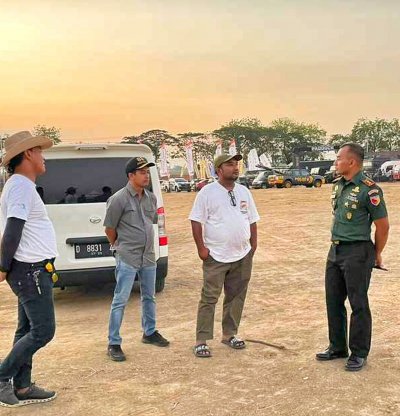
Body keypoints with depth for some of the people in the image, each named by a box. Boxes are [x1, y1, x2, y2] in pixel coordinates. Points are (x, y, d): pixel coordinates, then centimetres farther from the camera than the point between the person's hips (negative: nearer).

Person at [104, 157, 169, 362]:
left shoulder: (151, 198, 6)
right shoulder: (119, 199, -14)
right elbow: (109, 228, -7)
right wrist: (119, 246, 5)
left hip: (148, 256, 7)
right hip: (127, 258, -7)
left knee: (149, 297, 19)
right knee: (120, 301, -4)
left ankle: (149, 333, 36)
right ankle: (114, 343, 4)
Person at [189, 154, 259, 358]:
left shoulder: (244, 191, 10)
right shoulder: (208, 192, -6)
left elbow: (252, 220, 17)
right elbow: (196, 221, -8)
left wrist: (253, 244, 12)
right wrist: (201, 247, -12)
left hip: (243, 256, 6)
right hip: (216, 257, -5)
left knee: (236, 297, 12)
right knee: (209, 298, -3)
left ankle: (230, 334, 26)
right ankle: (201, 341, 2)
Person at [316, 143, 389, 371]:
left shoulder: (368, 190, -16)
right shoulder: (338, 185, 8)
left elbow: (383, 226, -9)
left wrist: (376, 254, 2)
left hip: (357, 252, -8)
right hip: (335, 250, 8)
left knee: (358, 304, 2)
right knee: (334, 301, 14)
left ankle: (359, 353, 16)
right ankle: (337, 347, 28)